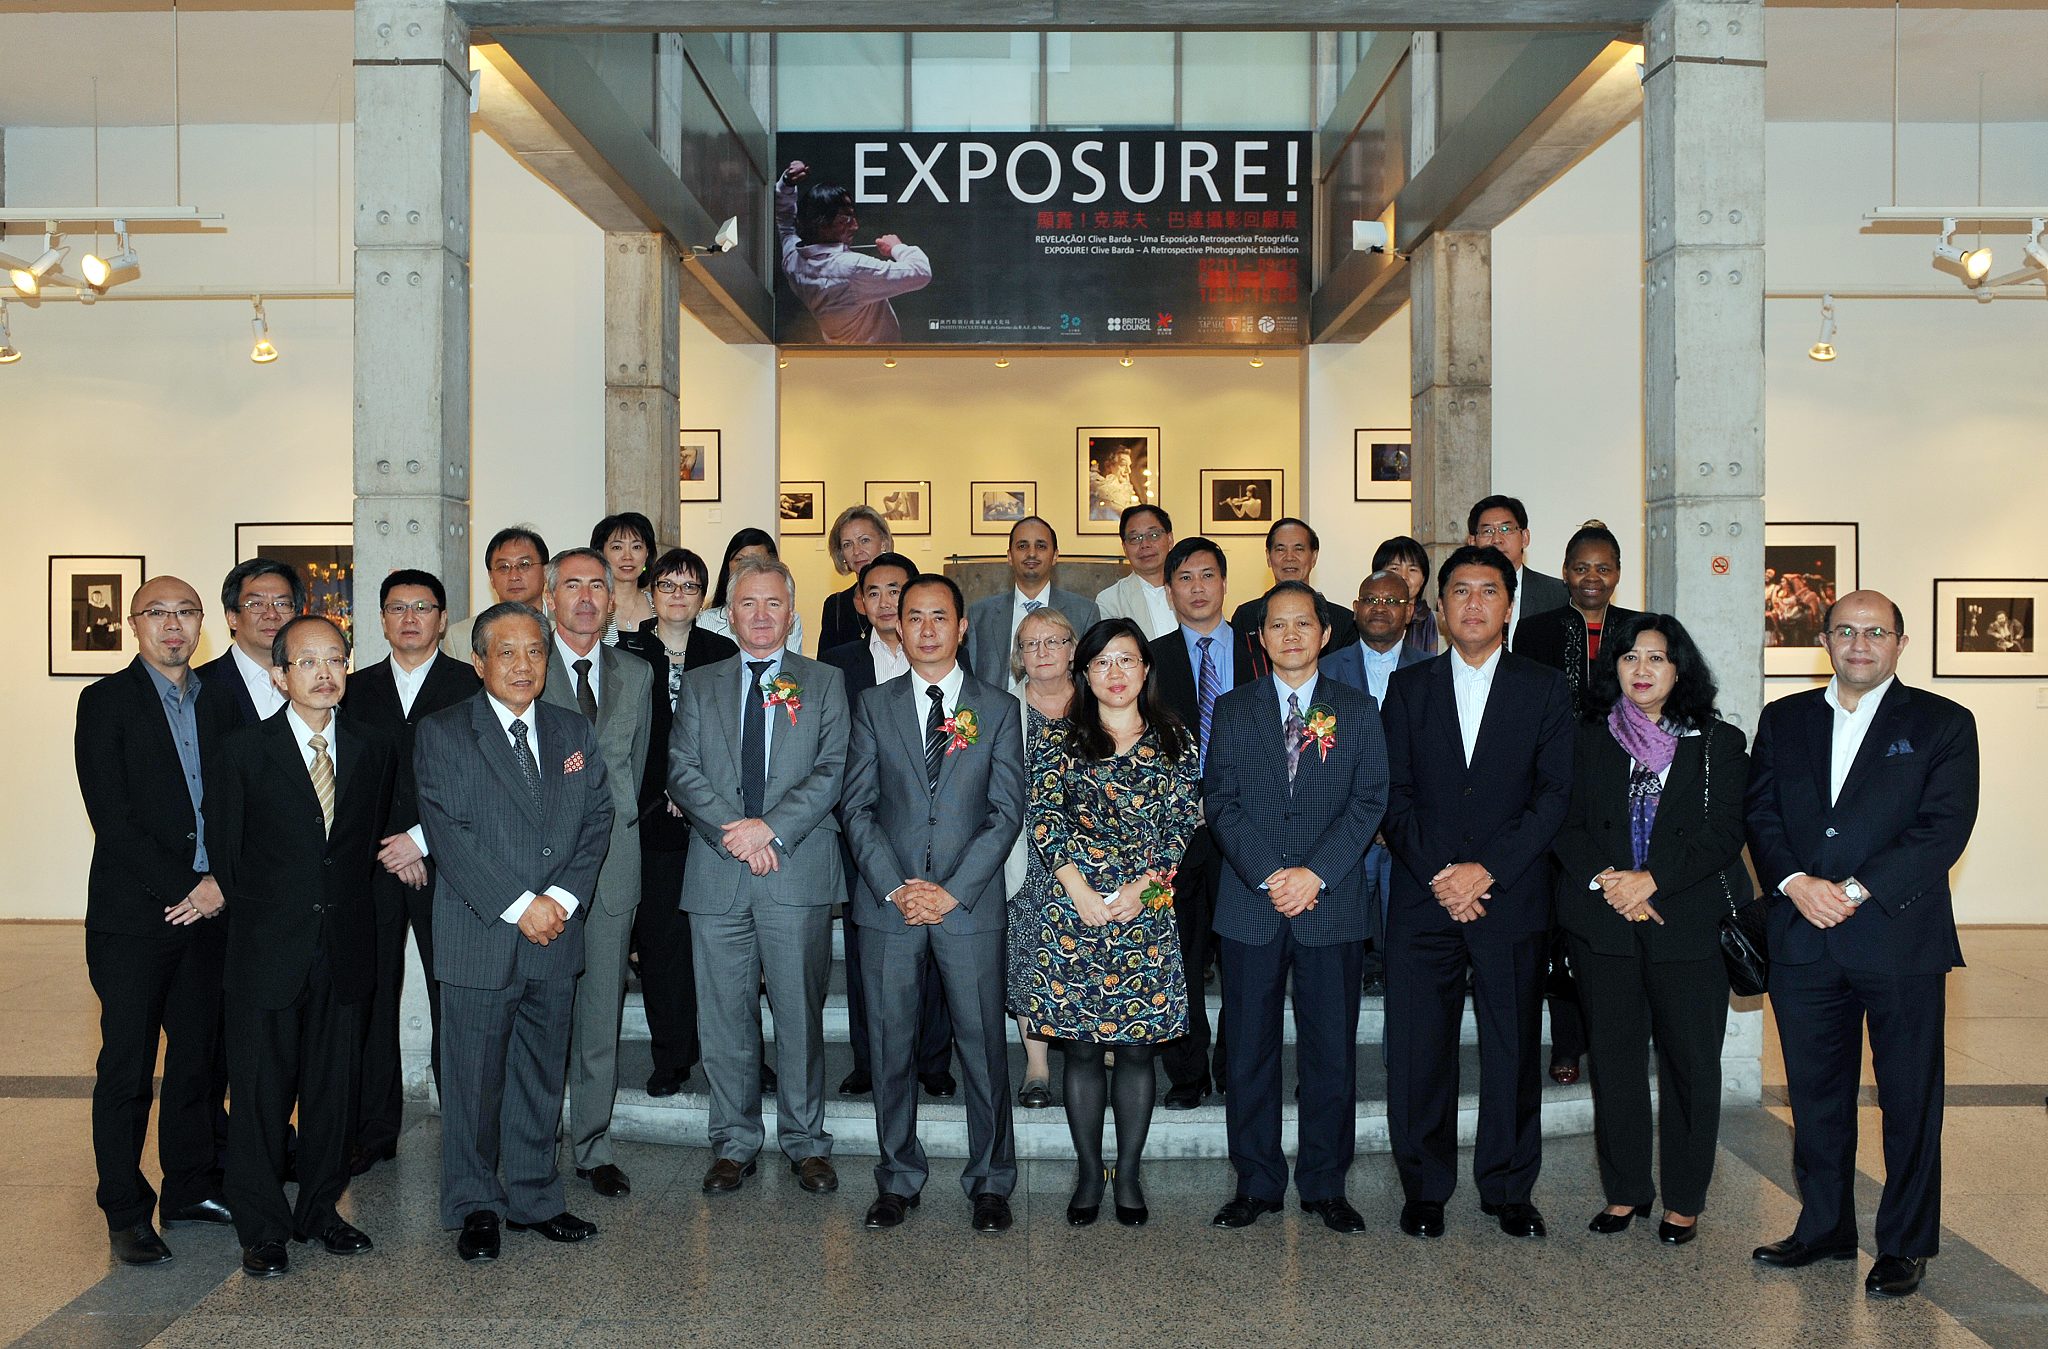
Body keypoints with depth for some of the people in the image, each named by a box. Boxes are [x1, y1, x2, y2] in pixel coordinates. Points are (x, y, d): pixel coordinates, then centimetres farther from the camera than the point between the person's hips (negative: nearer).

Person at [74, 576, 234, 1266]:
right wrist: (178, 889, -13)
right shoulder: (106, 700, -1)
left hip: (209, 907, 4)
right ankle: (125, 1211, 11)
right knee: (127, 1067, 1)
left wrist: (222, 881, -7)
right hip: (135, 916, -4)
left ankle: (193, 1188, 22)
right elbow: (111, 816, -9)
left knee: (201, 1055, 10)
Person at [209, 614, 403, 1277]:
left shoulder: (375, 749, 5)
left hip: (346, 945, 3)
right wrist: (258, 911, 4)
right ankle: (262, 1229, 18)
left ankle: (319, 1210, 26)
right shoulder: (243, 751, -3)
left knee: (334, 1086, 11)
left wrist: (404, 844, 4)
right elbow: (226, 850, 2)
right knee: (261, 1090, 4)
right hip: (267, 949, -3)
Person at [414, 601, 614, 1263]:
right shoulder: (441, 734, -2)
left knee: (542, 1077, 12)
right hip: (479, 937, -4)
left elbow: (596, 822, 6)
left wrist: (564, 898, -9)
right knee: (474, 1078, 4)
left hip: (557, 936, 4)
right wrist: (518, 905, -16)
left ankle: (535, 1199, 25)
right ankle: (473, 1207, 19)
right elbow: (449, 835, -11)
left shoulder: (576, 734, 11)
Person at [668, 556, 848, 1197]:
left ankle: (805, 1140, 16)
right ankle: (734, 1143, 18)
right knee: (725, 1017, 6)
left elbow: (832, 771, -2)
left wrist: (771, 827, -14)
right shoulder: (700, 686, 13)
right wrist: (732, 829, -12)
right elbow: (682, 771, 3)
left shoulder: (825, 684, 9)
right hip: (718, 877, 2)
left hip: (798, 873, -2)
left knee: (800, 1012, 3)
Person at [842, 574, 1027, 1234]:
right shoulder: (874, 705, 9)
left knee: (984, 1048, 3)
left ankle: (990, 1182, 17)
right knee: (890, 1049, 7)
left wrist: (952, 891, -10)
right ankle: (899, 1179, 21)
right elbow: (857, 806, 3)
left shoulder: (998, 709, 5)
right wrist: (894, 887, -9)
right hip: (888, 903, 1)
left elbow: (1007, 811, -1)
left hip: (969, 903, -1)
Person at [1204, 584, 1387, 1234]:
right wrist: (1269, 874, -11)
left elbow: (1369, 801, 0)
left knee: (1331, 1051, 4)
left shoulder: (1356, 711, 8)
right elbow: (1219, 802, 2)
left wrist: (1316, 874, -12)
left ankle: (1325, 1185, 16)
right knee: (1250, 1051, 5)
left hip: (1333, 905, 0)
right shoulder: (1232, 710, 9)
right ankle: (1256, 1185, 16)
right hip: (1249, 905, 1)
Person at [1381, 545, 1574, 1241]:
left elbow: (1554, 793, -1)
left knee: (1513, 1049, 5)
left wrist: (1488, 870, -11)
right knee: (1417, 1049, 2)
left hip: (1512, 899, 0)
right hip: (1423, 898, 1)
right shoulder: (1408, 687, 9)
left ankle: (1508, 1189, 19)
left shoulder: (1544, 689, 7)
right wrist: (1438, 875, -9)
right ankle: (1424, 1189, 15)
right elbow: (1394, 795, 4)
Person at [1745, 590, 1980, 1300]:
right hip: (1803, 940, 3)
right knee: (1815, 1094, 11)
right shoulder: (1783, 720, 12)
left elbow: (1946, 827, -9)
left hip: (1903, 937, -3)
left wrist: (1856, 889, -16)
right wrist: (1797, 883, -12)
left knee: (1910, 1099, 5)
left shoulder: (1942, 724, 2)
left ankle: (1905, 1244, 18)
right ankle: (1824, 1227, 26)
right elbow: (1759, 813, 6)